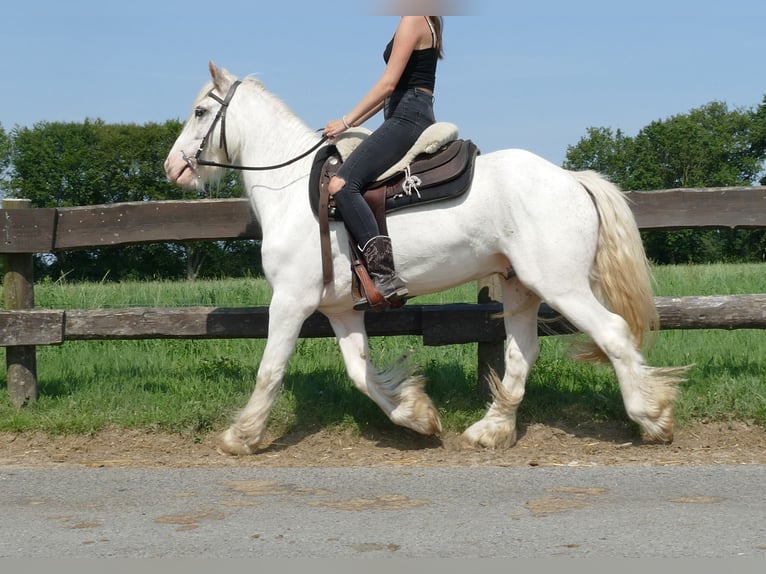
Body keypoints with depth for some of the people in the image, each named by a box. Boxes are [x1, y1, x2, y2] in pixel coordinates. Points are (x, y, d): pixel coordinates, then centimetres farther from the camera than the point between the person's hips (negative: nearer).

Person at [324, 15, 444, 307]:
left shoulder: (412, 20, -8)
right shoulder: (424, 22, 22)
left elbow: (388, 84, -14)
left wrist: (347, 121, -10)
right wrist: (355, 122, 20)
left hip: (406, 117, -11)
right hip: (412, 116, 11)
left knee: (341, 184, -24)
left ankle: (385, 276, -34)